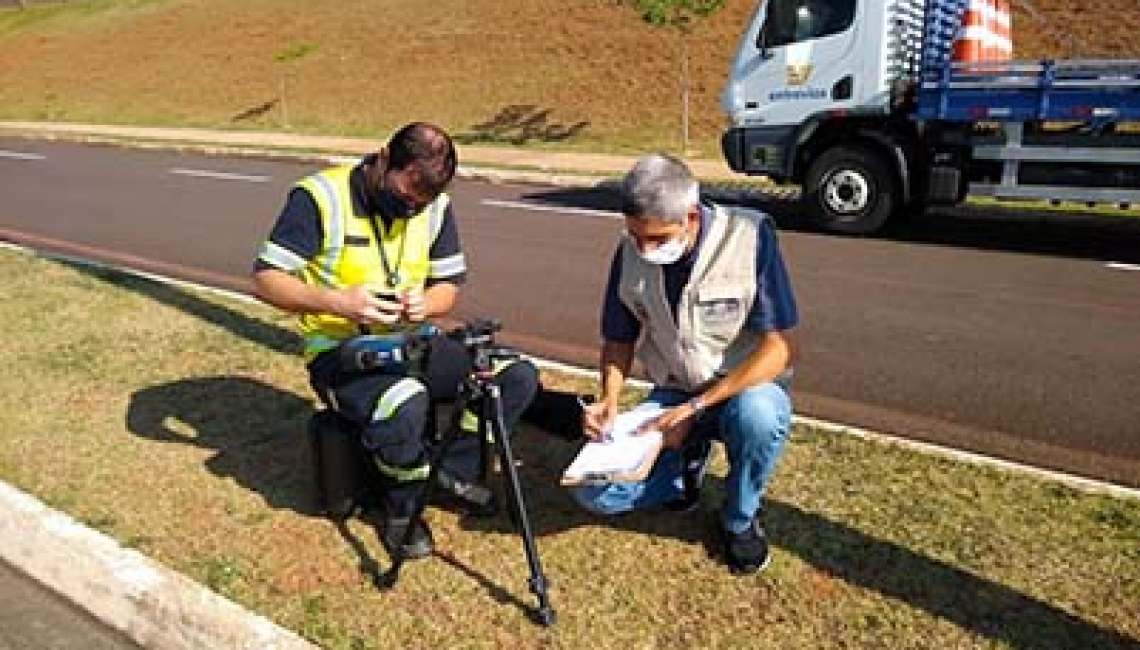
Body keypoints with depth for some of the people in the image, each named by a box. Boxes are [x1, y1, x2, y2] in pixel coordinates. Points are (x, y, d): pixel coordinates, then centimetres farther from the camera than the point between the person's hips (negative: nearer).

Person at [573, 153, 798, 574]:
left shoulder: (750, 235, -21)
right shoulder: (630, 253, -8)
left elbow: (780, 348, -23)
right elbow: (619, 340, 5)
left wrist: (694, 409, -27)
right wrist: (610, 400, -15)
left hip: (747, 387, -3)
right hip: (671, 395, 3)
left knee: (756, 415, -39)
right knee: (593, 492, -14)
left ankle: (740, 519, -6)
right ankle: (688, 460, 15)